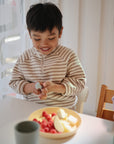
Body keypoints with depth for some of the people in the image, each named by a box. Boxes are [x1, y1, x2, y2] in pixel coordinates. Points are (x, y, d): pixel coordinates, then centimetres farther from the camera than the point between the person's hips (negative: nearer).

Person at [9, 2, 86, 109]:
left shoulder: (68, 55, -5)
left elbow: (79, 81, -5)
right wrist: (31, 87, -15)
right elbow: (14, 82, 6)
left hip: (63, 108, -1)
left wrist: (55, 87, -19)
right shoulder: (24, 58, 3)